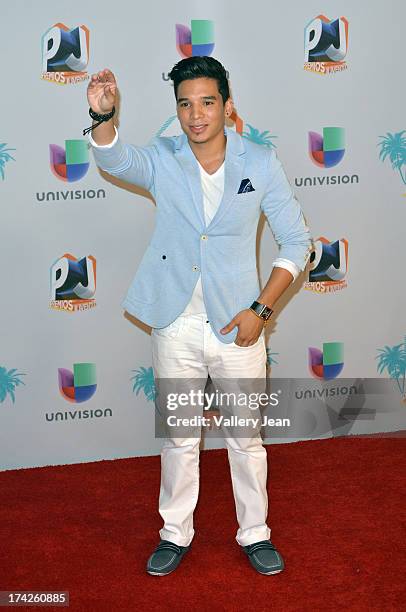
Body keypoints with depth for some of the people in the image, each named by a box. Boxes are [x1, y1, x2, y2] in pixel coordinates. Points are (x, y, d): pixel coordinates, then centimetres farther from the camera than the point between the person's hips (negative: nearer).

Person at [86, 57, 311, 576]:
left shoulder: (260, 163, -6)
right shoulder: (162, 160, -5)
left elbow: (296, 241, -2)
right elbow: (114, 159, -27)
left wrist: (261, 307, -10)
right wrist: (102, 116, -48)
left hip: (237, 326, 0)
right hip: (175, 325, 1)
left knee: (246, 439, 12)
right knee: (178, 437, 14)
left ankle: (254, 534, 32)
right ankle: (176, 533, 33)